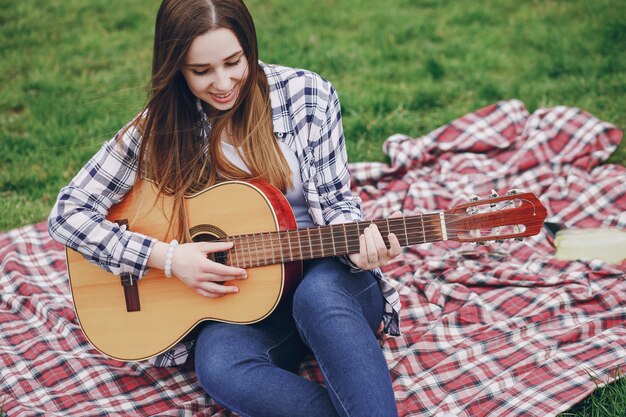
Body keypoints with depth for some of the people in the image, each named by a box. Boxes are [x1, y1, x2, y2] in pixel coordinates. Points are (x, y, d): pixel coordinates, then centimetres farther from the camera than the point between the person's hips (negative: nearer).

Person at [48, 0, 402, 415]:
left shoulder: (307, 95, -4)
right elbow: (67, 213, -3)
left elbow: (335, 200, 2)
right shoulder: (159, 128, -3)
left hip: (327, 277, 0)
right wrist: (167, 257, -14)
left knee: (320, 293, -38)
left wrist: (358, 242, -22)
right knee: (220, 369, -34)